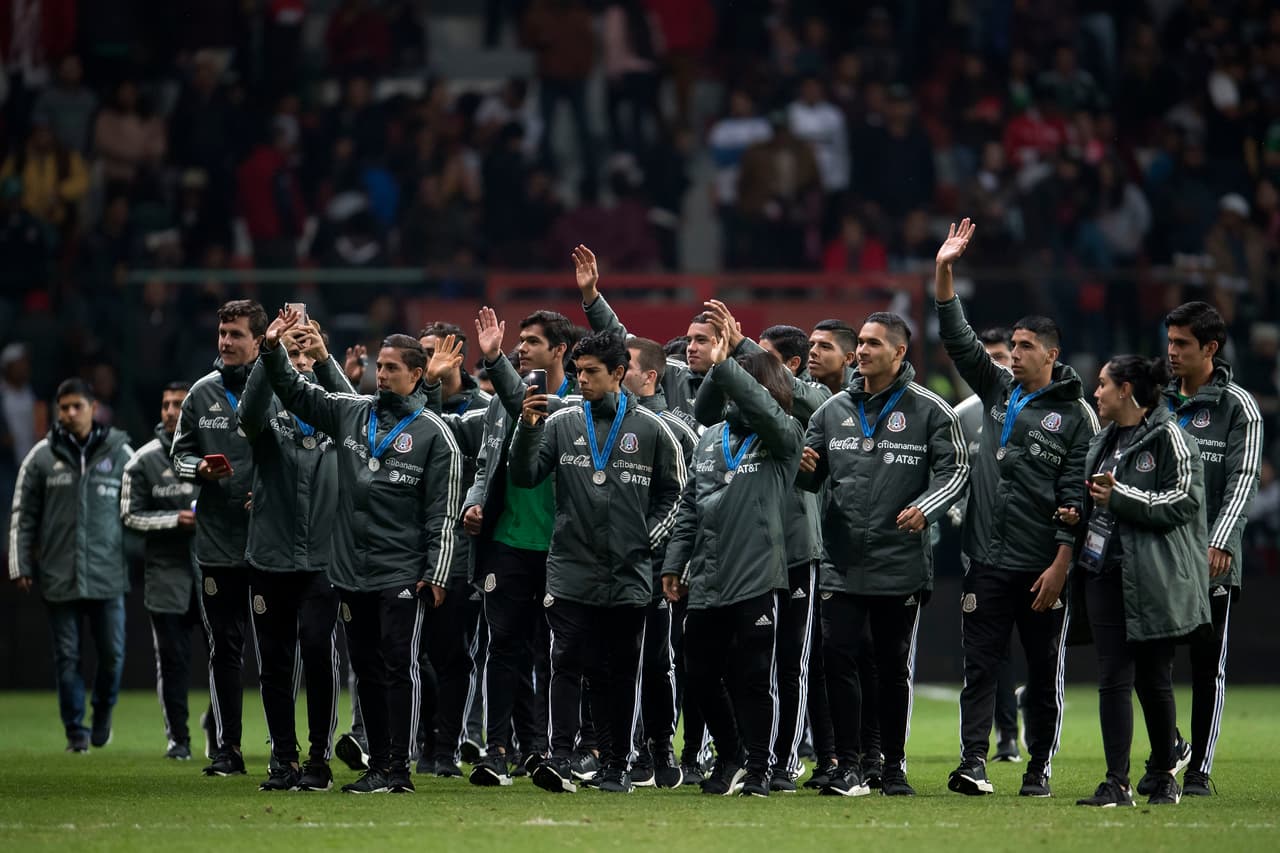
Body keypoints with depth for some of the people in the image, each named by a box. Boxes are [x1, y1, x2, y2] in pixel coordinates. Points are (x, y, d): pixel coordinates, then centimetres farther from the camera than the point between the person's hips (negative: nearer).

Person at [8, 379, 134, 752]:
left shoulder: (120, 453, 5)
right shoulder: (42, 456, 4)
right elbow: (23, 515, 7)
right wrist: (20, 566, 2)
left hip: (108, 575, 0)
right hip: (59, 577, 0)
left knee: (112, 654, 1)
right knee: (67, 657, 1)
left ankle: (103, 714, 25)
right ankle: (76, 731, 10)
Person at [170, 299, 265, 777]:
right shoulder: (203, 393, 9)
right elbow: (179, 455, 15)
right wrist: (199, 468, -6)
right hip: (217, 543, 3)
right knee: (224, 647, 5)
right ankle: (226, 749, 10)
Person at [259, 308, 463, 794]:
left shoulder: (434, 434, -2)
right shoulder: (350, 413, 11)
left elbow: (443, 512, -5)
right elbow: (296, 392, 15)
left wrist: (436, 575, -10)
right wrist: (272, 350, -2)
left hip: (403, 576, -5)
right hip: (351, 572, 5)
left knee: (398, 667, -7)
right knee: (367, 671, 8)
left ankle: (398, 769, -7)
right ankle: (377, 767, 13)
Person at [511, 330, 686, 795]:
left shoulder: (651, 429, 4)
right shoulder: (562, 423, 6)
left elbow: (674, 494, 12)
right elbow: (524, 476, 2)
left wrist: (649, 538, 0)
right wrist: (529, 429, -12)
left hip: (628, 577, 0)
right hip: (570, 573, 0)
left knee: (620, 675, 6)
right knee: (567, 664, -10)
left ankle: (617, 765, 14)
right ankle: (559, 759, -14)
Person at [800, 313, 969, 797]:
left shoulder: (928, 410, 1)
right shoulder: (834, 410, 11)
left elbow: (956, 470, -3)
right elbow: (812, 477, 16)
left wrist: (926, 508, -20)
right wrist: (805, 467, -8)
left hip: (901, 564, -2)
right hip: (841, 562, 3)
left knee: (894, 667, 5)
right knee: (838, 660, -6)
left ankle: (893, 767, 14)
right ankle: (848, 766, -1)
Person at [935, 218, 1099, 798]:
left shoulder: (1075, 416, -3)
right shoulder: (998, 390, 12)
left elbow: (1075, 498, -7)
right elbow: (958, 340, 9)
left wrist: (1060, 566, -14)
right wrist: (945, 273, -2)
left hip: (1042, 570, -4)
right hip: (987, 563, 4)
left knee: (1044, 673, 4)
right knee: (980, 666, -3)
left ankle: (1040, 768, 11)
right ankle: (974, 761, -8)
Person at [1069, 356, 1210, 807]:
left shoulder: (1168, 437, -8)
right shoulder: (1104, 442, 17)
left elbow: (1184, 500, -16)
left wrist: (1121, 497, -18)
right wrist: (1079, 515, 8)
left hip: (1154, 579, -7)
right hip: (1105, 573, 7)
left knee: (1153, 680, 2)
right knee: (1113, 679, -1)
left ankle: (1165, 776, 18)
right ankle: (1117, 783, -3)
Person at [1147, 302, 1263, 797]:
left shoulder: (1238, 408, -2)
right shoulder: (1158, 401, 12)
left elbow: (1243, 479, -10)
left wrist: (1220, 542, -21)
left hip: (1212, 559, -4)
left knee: (1208, 667, 0)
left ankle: (1199, 769, 5)